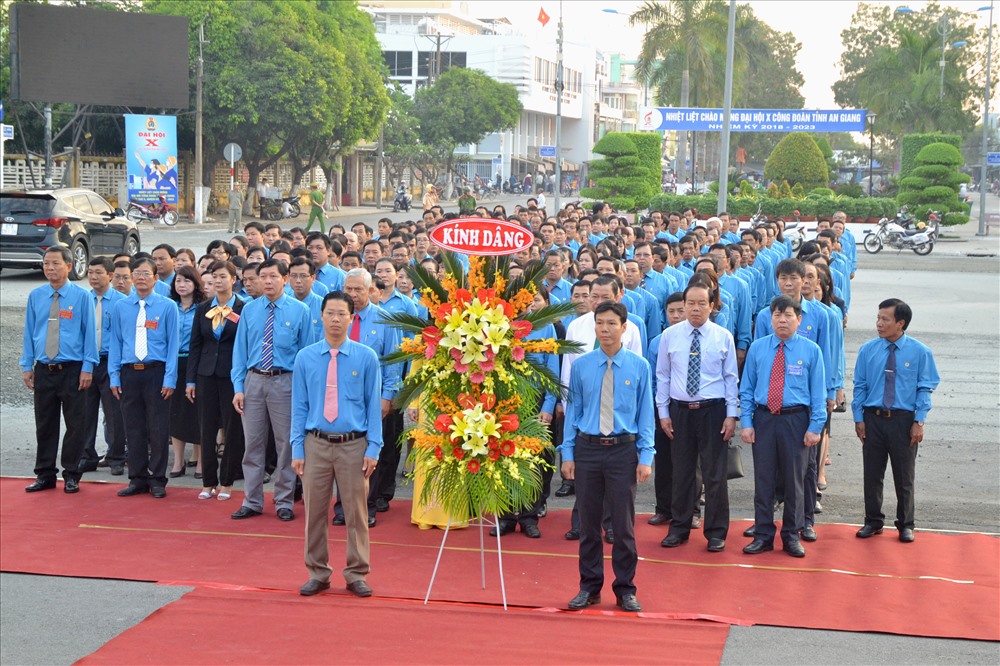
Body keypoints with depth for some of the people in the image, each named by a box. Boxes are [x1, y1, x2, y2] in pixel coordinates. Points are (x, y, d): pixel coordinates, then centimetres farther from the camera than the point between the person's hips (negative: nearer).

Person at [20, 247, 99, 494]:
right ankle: (45, 474, 19)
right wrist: (27, 366, 7)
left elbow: (89, 333, -3)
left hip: (72, 370, -3)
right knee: (44, 424, 9)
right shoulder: (36, 296, 6)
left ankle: (71, 475, 13)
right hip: (43, 370, 3)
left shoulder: (81, 296, -4)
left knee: (75, 425, 2)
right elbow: (29, 332, 11)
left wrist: (87, 368, -8)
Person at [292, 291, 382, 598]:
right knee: (314, 512, 6)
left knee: (356, 512, 5)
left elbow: (374, 405, 1)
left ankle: (356, 574, 17)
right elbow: (299, 406, 6)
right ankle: (318, 573, 19)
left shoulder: (366, 357, 0)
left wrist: (373, 449, -5)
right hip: (316, 444, 1)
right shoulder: (305, 358, 3)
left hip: (354, 445, -1)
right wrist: (297, 449, 1)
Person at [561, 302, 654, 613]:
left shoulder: (639, 366, -2)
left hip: (623, 450, -1)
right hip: (587, 449, 1)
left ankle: (625, 589, 18)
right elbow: (572, 411, 6)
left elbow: (646, 413, 0)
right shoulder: (581, 366, 1)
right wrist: (567, 453, 2)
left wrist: (646, 457, -6)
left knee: (624, 523, 5)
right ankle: (589, 587, 22)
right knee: (588, 523, 9)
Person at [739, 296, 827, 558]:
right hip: (763, 419, 1)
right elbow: (746, 389, 6)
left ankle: (792, 536, 20)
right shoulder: (757, 348, 4)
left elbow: (818, 392, -1)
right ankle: (763, 535, 15)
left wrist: (815, 427, -8)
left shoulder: (811, 350, -1)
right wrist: (746, 423, -1)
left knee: (795, 480, 7)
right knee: (763, 479, 5)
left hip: (796, 420, -1)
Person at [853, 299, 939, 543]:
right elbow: (860, 386, 5)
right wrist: (859, 418, 0)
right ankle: (873, 522, 23)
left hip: (904, 420, -2)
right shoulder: (867, 350, 1)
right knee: (872, 474, 9)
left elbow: (925, 388, -3)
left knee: (904, 476, 8)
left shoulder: (920, 352, -5)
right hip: (872, 419, 2)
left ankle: (906, 525, 22)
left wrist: (919, 422, -9)